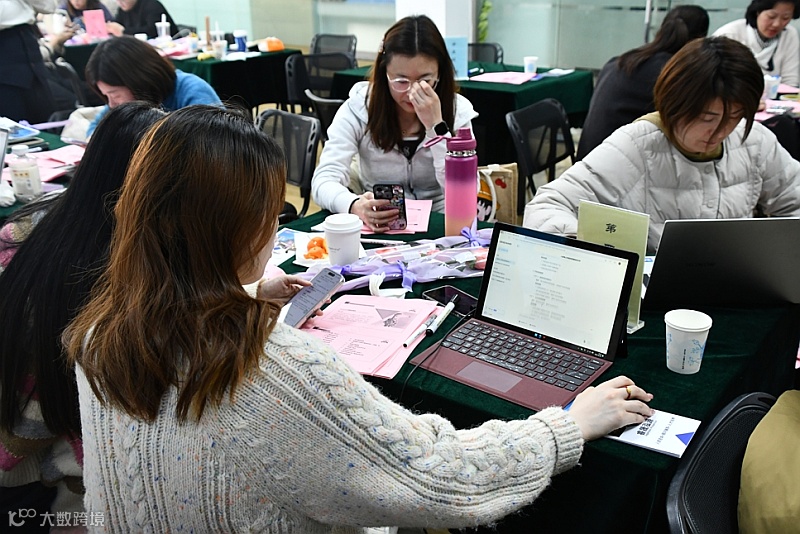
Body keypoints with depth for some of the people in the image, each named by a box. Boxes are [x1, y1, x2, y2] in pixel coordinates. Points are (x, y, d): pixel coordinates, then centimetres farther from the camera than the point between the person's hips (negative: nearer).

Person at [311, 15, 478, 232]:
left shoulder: (458, 111, -6)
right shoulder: (357, 108, -8)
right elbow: (324, 180, -16)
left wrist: (436, 126, -22)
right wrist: (355, 206, -37)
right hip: (376, 227, 0)